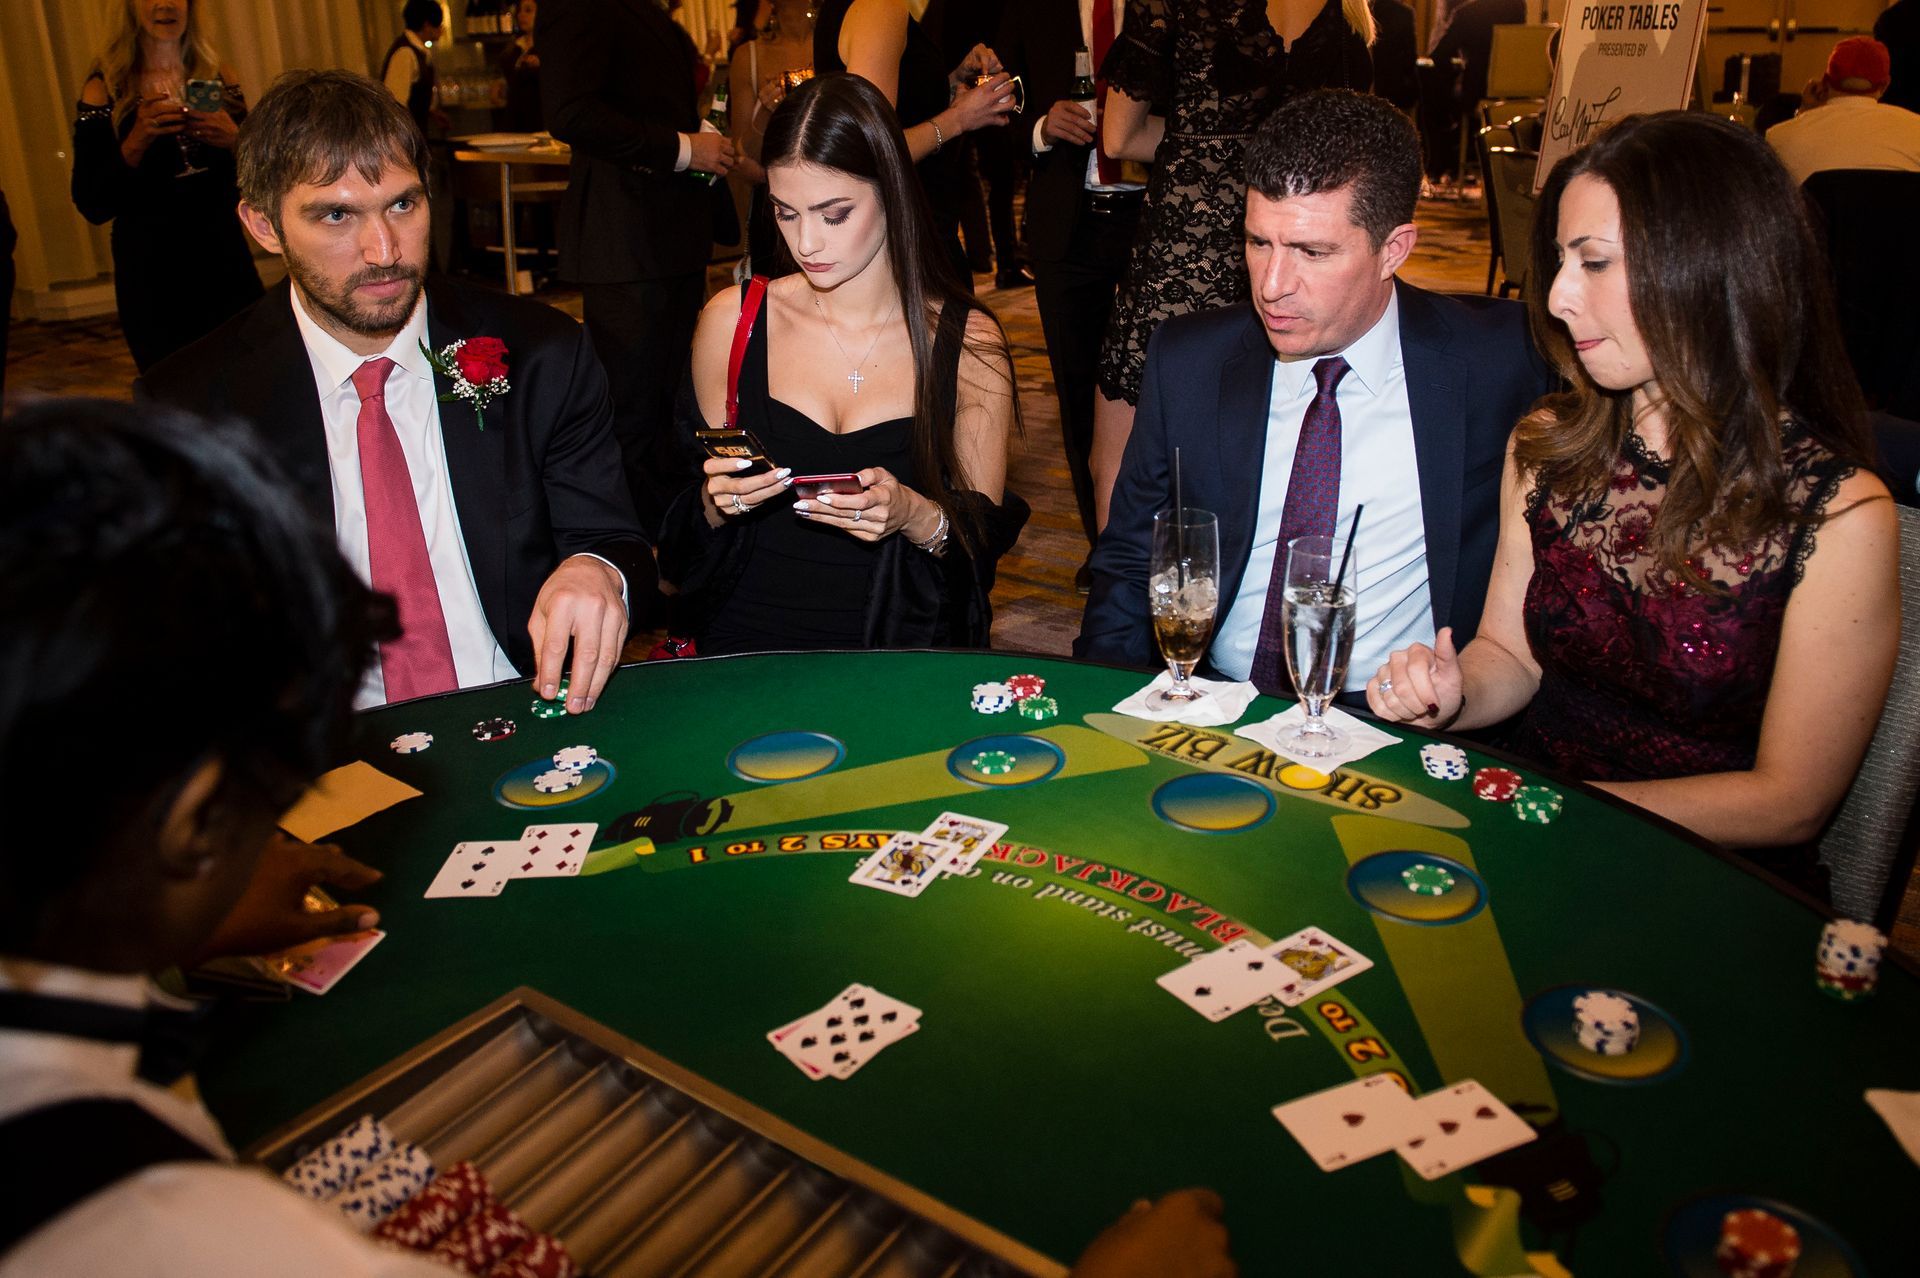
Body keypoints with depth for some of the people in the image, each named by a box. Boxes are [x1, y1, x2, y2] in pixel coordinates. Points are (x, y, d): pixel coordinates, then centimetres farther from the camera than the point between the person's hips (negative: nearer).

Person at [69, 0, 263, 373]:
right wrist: (136, 141, -18)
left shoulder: (219, 78, 5)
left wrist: (235, 140, -11)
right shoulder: (105, 89, -2)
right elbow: (92, 208, -5)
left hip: (225, 260, 2)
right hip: (151, 274, -2)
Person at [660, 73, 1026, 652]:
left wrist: (917, 517, -16)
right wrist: (716, 502, -7)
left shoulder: (969, 342, 1)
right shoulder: (730, 322, 6)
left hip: (901, 661, -1)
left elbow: (986, 536, 4)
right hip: (750, 640, 2)